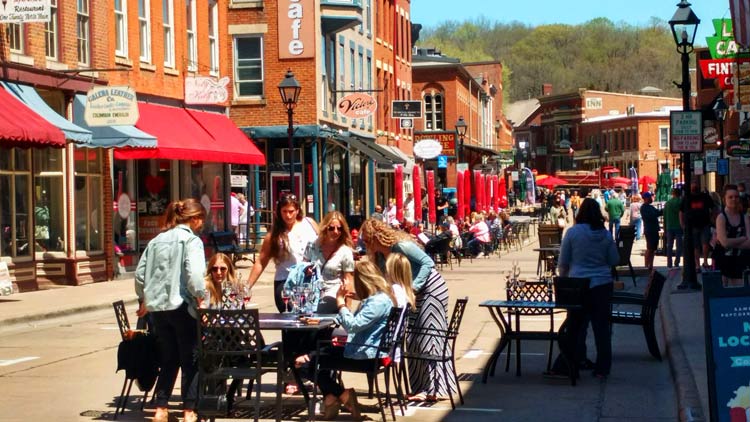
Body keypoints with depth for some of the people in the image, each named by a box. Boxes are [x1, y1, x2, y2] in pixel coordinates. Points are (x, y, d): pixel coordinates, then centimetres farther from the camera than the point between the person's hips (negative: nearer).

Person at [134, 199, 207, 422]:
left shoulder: (157, 240, 12)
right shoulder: (191, 240, -6)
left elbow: (140, 273, 15)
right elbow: (194, 275, -20)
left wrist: (143, 299, 27)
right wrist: (201, 297, -12)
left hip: (157, 307, 6)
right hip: (182, 305, -6)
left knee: (168, 360, 15)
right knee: (190, 361, 4)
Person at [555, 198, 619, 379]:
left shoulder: (572, 232, -7)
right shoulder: (606, 235, -1)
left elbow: (563, 262, -1)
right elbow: (614, 260, 7)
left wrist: (563, 279, 15)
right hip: (602, 285, 2)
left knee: (578, 327, 8)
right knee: (602, 327, 7)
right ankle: (602, 368, 9)